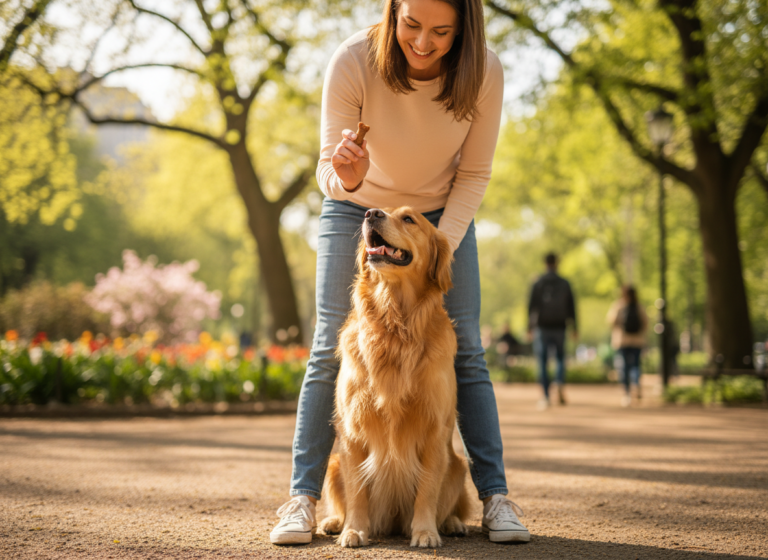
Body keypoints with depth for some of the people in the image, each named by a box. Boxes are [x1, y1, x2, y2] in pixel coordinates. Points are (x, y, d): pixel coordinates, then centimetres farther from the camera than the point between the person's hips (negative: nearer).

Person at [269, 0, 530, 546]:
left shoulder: (484, 72, -25)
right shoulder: (353, 61, -30)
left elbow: (474, 174, -12)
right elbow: (329, 168, -23)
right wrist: (346, 177, -46)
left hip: (443, 213, 1)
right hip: (357, 209, -1)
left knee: (465, 352, -5)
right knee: (331, 347, -9)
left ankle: (495, 497, 1)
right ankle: (303, 498, -4)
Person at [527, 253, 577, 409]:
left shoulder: (538, 283, 0)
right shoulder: (564, 283, 5)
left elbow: (532, 306, -3)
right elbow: (571, 307, 5)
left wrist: (530, 328, 0)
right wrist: (574, 327, 10)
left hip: (542, 327, -1)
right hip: (559, 326, 1)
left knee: (542, 362, 1)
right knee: (560, 358, 15)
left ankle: (545, 396, -5)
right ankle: (560, 383, -12)